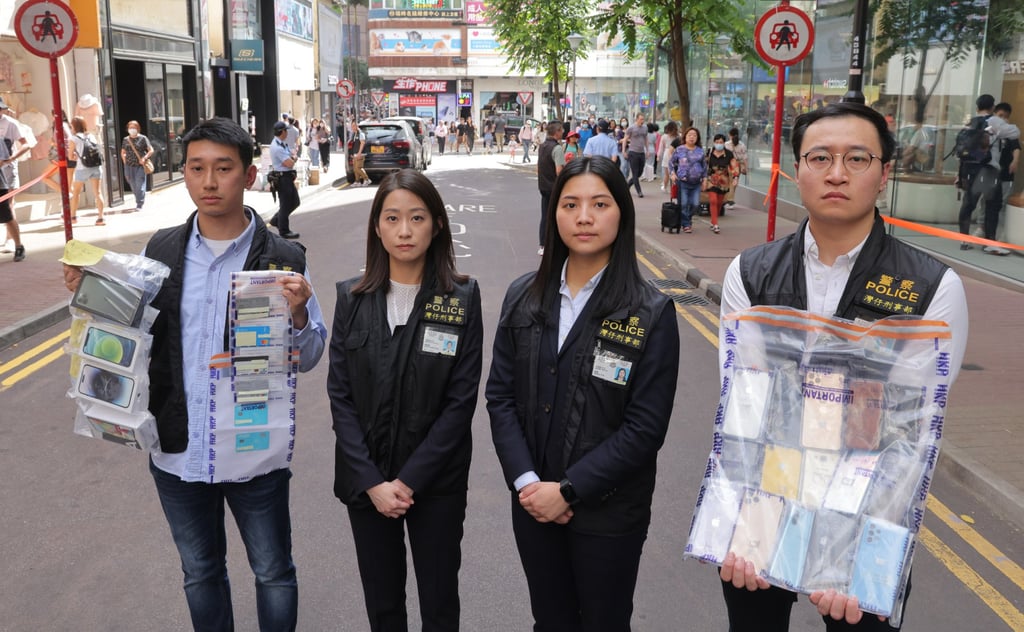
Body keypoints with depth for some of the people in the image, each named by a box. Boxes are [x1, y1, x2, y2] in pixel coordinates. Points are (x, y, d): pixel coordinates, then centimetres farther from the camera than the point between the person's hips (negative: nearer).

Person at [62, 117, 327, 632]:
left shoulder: (283, 259, -10)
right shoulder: (162, 250, 0)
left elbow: (308, 357, -6)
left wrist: (298, 312, -25)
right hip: (178, 451, 3)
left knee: (272, 572, 16)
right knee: (200, 573, 23)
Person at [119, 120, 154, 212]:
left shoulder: (142, 138, -1)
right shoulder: (125, 140, 12)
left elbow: (151, 150, -3)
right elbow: (123, 152, 21)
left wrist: (144, 158, -15)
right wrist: (124, 161, 7)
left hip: (140, 165, -4)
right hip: (129, 166, 4)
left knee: (140, 185, -8)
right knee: (133, 185, 7)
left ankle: (139, 204, -4)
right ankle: (141, 200, 24)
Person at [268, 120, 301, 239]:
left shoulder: (283, 144, 10)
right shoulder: (277, 147, -21)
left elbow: (293, 154, 13)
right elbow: (290, 163, -24)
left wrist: (293, 158, -10)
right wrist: (293, 159, -3)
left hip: (288, 177, 10)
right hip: (282, 178, -10)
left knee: (295, 202, 17)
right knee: (285, 204, -1)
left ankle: (276, 220, 28)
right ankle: (284, 231, 10)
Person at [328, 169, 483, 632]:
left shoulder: (462, 298, -8)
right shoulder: (352, 298, -2)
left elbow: (461, 400, -11)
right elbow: (340, 395, -4)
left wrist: (409, 480, -15)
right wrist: (371, 481, -12)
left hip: (436, 482, -2)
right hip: (365, 480, 2)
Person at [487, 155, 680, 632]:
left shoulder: (652, 314, -10)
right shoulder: (523, 297, 0)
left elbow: (645, 427, -14)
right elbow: (500, 396, -1)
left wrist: (568, 489, -17)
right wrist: (526, 482, -12)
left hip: (609, 512, -3)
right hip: (533, 504, 3)